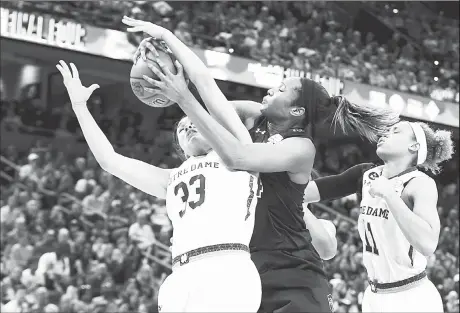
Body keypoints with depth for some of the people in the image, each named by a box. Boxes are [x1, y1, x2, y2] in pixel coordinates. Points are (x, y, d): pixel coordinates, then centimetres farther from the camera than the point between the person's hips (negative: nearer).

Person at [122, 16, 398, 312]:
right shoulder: (255, 118, 5)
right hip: (245, 268, 6)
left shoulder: (301, 148, -13)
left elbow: (236, 157, -27)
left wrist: (183, 98, -28)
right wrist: (164, 35, -5)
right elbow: (204, 79, 4)